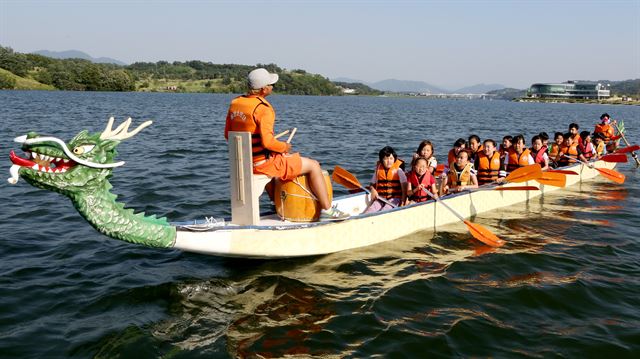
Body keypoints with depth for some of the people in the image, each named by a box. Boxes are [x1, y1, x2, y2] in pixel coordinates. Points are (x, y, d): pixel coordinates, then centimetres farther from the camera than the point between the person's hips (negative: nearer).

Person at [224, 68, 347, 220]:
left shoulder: (235, 103, 5)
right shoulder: (263, 108, -20)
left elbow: (228, 135, 12)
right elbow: (267, 142, -28)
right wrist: (284, 147, -9)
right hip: (264, 164, -9)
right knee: (313, 165, 3)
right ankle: (327, 210, 6)